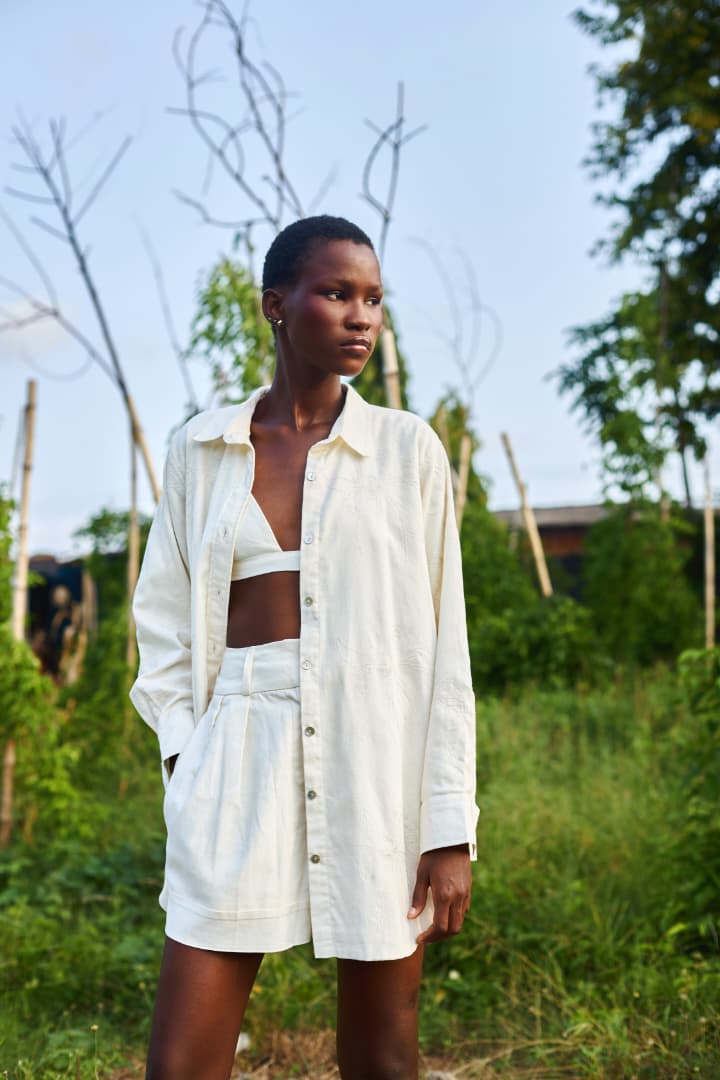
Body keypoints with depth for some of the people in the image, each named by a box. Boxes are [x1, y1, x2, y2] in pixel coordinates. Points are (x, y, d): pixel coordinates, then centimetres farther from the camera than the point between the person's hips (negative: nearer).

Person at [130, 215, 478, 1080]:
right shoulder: (202, 449, 8)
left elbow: (443, 642, 1)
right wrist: (186, 756, -3)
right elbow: (163, 617, 12)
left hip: (381, 751, -1)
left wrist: (451, 826, -4)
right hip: (239, 752, 1)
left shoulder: (407, 448, 3)